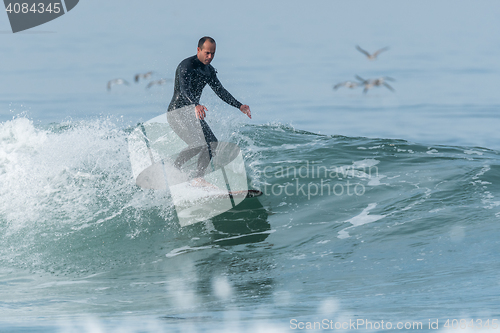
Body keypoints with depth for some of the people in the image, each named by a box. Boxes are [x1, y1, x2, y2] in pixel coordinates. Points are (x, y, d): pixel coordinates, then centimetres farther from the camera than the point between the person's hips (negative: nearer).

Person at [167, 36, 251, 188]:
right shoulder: (187, 66, -19)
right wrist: (196, 105, -53)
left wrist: (239, 106, 9)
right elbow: (184, 89, -34)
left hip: (193, 112, 9)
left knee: (212, 144, 5)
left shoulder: (208, 70, 10)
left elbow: (220, 91, 18)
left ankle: (198, 178, 11)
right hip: (178, 112, -9)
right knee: (198, 144, -25)